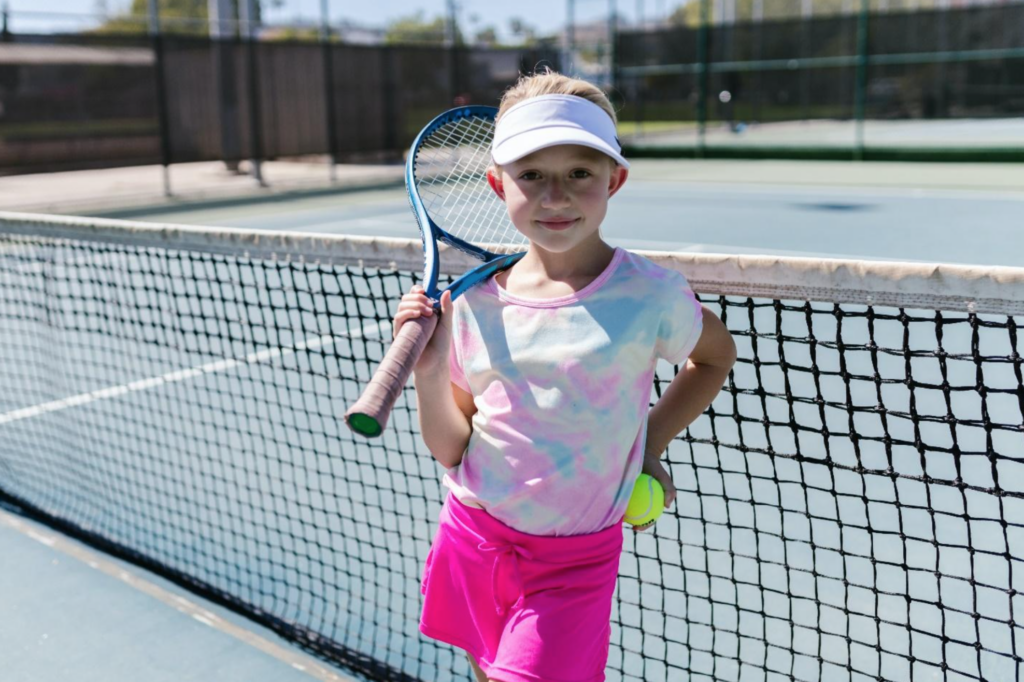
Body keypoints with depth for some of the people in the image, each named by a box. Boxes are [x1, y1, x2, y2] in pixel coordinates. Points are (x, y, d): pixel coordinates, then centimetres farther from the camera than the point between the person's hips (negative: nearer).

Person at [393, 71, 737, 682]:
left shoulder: (648, 295, -13)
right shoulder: (476, 300, -6)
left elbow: (715, 354, 9)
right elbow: (451, 449, -1)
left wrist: (649, 447, 1)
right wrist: (430, 370, -18)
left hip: (572, 561, -3)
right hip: (472, 537, 3)